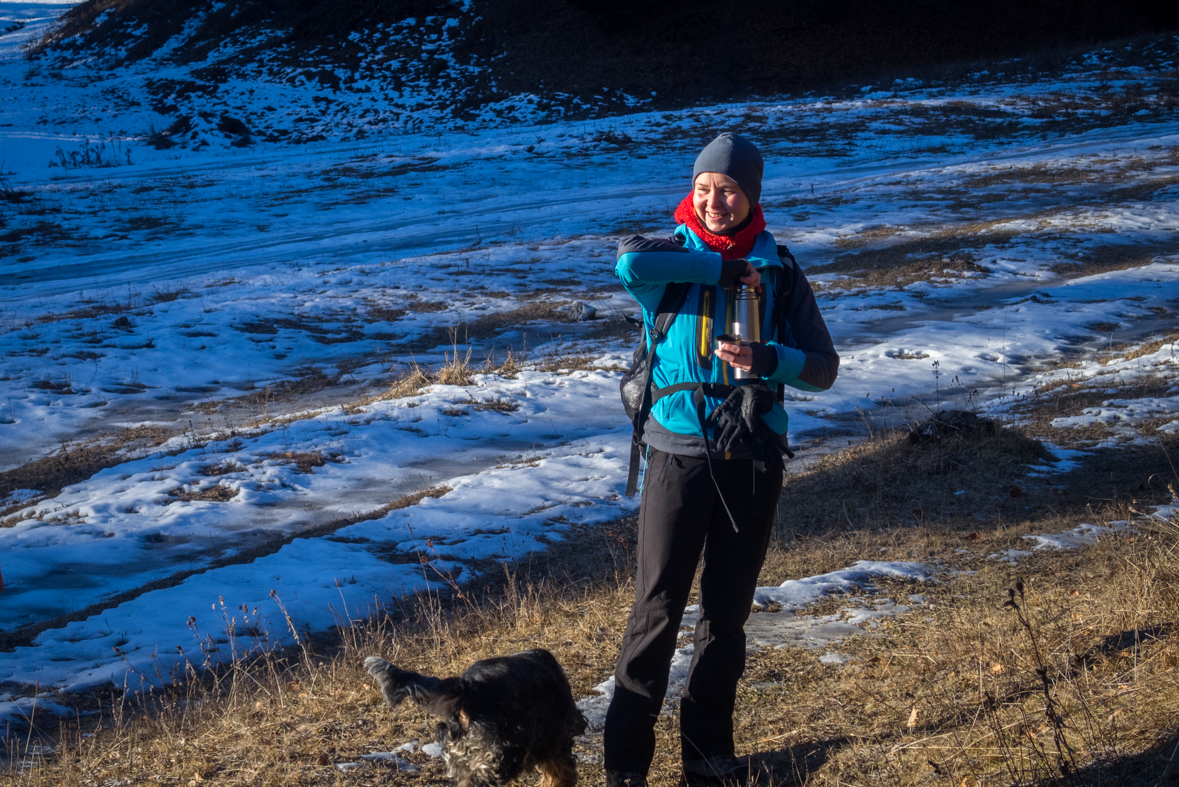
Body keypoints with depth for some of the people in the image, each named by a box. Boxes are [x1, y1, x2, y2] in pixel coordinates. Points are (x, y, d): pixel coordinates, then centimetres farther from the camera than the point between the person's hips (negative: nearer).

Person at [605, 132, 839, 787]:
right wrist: (724, 270, -20)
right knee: (657, 611, -2)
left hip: (752, 461, 3)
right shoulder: (673, 260, -2)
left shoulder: (779, 272, 5)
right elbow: (630, 262, -28)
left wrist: (766, 358, -17)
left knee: (727, 612, 12)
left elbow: (823, 367, 3)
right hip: (678, 456, -2)